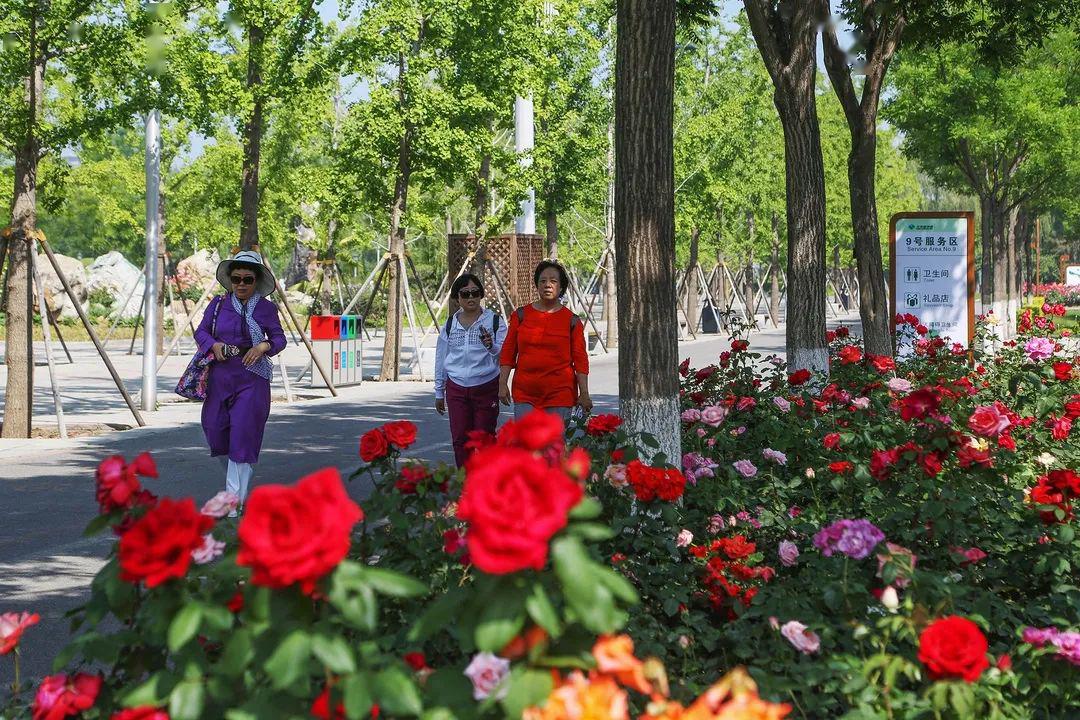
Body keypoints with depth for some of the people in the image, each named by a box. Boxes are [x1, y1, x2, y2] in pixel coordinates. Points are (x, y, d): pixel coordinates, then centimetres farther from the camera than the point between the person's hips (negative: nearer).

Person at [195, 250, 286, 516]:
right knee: (215, 429, 6)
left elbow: (279, 338, 4)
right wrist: (214, 345, -13)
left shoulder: (266, 308, 2)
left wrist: (263, 347, -17)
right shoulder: (218, 304, 6)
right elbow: (201, 331, 8)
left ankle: (235, 499, -6)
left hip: (252, 378, -3)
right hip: (220, 374, 3)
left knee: (243, 433, -9)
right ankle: (237, 476, 35)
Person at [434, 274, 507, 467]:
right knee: (460, 439, 1)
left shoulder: (495, 321, -1)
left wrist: (491, 346, -31)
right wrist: (439, 393, 18)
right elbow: (441, 359, 15)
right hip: (457, 389, 3)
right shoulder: (450, 325, 8)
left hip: (486, 387, -3)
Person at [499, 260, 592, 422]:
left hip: (560, 395, -1)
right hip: (525, 395, 1)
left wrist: (584, 394, -3)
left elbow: (580, 359, 3)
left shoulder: (572, 320, 4)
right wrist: (503, 384, 2)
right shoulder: (521, 315, 8)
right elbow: (508, 352, 10)